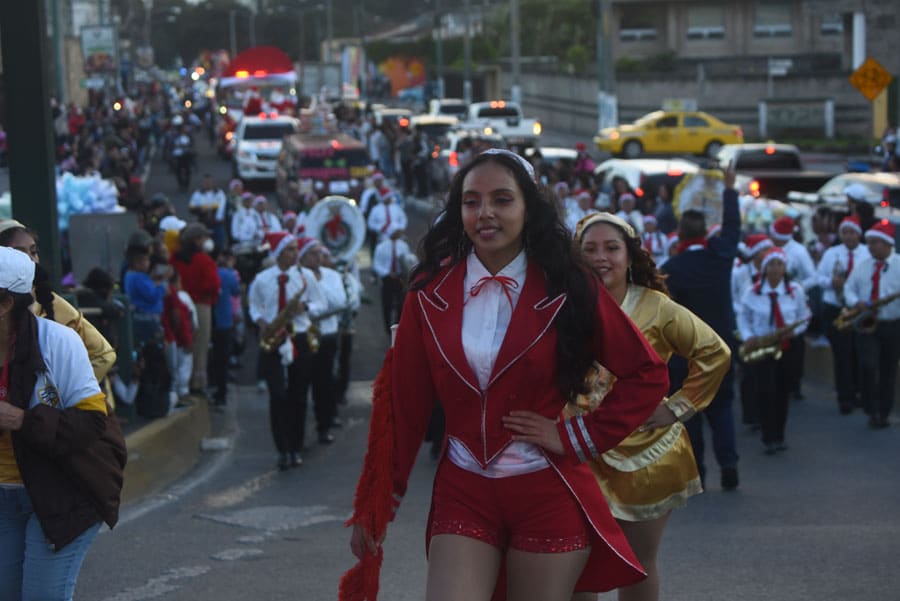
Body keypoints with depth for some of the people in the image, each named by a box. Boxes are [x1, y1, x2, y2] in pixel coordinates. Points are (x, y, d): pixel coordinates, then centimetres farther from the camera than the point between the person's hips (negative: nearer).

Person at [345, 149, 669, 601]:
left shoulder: (567, 287, -4)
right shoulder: (432, 292, 2)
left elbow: (647, 374, 0)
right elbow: (403, 401, 4)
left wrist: (579, 436, -7)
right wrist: (376, 501, 3)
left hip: (548, 495, -1)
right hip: (463, 493, 1)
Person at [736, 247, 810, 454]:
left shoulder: (796, 291, -2)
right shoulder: (752, 292, -4)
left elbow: (803, 318, 5)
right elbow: (743, 317, 7)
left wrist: (793, 330, -15)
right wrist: (747, 337, -9)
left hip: (787, 348, 2)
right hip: (760, 348, -2)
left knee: (782, 392, 10)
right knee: (766, 391, -12)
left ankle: (779, 436, 23)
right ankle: (769, 438, -6)